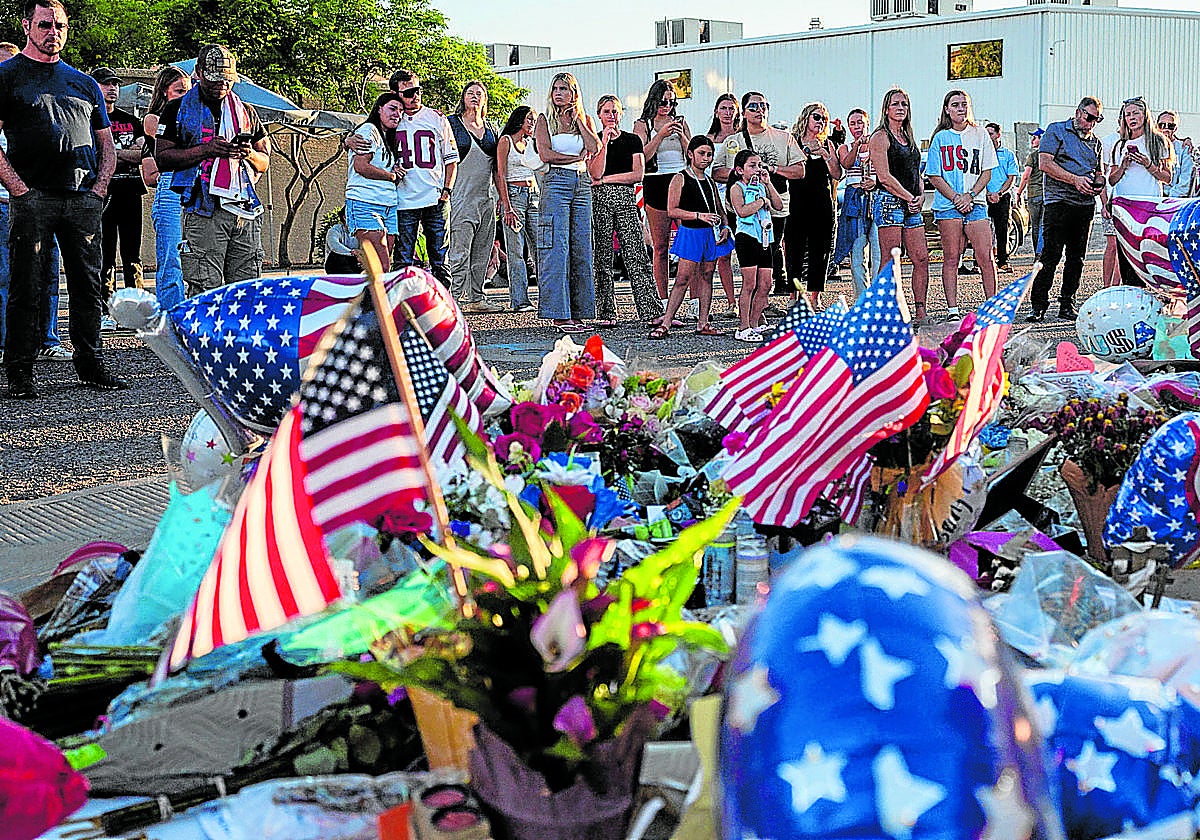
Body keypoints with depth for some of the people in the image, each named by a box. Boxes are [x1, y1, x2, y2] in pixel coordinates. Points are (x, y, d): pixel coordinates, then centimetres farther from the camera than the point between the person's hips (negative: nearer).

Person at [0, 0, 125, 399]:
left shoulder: (85, 83, 19)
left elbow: (106, 144, 20)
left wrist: (99, 187, 4)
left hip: (83, 200, 4)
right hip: (32, 198, -4)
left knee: (87, 285, 5)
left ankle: (90, 363, 14)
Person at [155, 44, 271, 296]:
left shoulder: (246, 112, 19)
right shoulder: (178, 110, 7)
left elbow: (264, 164, 21)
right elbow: (162, 158, -2)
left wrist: (250, 154, -3)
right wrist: (206, 149, -13)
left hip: (246, 210, 4)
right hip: (204, 211, -4)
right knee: (205, 290, -10)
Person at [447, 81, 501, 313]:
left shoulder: (491, 128, 15)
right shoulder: (452, 123, -1)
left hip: (486, 197, 6)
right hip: (461, 196, -6)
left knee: (482, 252, 8)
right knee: (460, 250, -10)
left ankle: (476, 297, 14)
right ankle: (457, 297, -9)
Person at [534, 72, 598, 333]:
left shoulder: (584, 119, 14)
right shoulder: (545, 119, 4)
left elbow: (594, 148, -3)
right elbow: (545, 154, -9)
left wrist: (578, 119, -1)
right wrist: (577, 157, -4)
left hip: (582, 184, 4)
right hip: (556, 182, -4)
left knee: (581, 249, 2)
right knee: (557, 248, -9)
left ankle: (577, 313, 6)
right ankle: (559, 314, -10)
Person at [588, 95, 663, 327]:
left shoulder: (632, 140, 11)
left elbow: (638, 174, 0)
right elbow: (595, 173, -6)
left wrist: (606, 179, -4)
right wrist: (604, 142, -9)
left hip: (626, 199, 0)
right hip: (600, 200, 0)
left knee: (637, 257, -6)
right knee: (602, 257, 0)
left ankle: (653, 312, -10)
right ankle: (606, 313, 5)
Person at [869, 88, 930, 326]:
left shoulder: (909, 138, 21)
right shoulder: (881, 137, -3)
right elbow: (884, 176, -12)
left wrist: (920, 196, 5)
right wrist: (909, 198, -11)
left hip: (911, 206, 8)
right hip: (889, 202, -7)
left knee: (921, 259, 2)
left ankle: (920, 311, 7)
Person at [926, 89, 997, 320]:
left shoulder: (980, 134, 11)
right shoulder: (940, 137, 7)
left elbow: (987, 171, 8)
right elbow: (934, 176, 2)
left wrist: (970, 196, -7)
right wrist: (956, 198, -9)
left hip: (976, 204, 1)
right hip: (947, 205, -1)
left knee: (986, 257, -5)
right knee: (951, 258, -1)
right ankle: (952, 309, 2)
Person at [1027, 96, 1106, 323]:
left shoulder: (1095, 142, 20)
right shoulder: (1056, 131, 2)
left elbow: (1098, 173, 26)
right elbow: (1044, 163, -9)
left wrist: (1099, 183, 1)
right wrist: (1075, 180, -16)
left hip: (1086, 204, 6)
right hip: (1058, 201, -6)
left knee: (1076, 258, 7)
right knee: (1050, 256, -10)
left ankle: (1067, 305, 13)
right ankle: (1038, 306, -7)